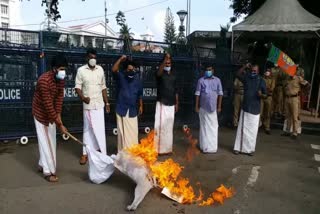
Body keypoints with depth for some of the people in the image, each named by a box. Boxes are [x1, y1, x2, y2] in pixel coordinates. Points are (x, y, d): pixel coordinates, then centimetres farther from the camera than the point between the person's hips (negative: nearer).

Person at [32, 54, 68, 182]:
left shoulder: (61, 80, -6)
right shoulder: (44, 80, -31)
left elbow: (59, 98, -4)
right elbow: (47, 104, -31)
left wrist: (58, 116, -14)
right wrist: (59, 124, -30)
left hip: (51, 112, 8)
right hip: (40, 112, -7)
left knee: (51, 140, 13)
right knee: (45, 141, -4)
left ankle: (43, 165, 29)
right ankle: (48, 171, 5)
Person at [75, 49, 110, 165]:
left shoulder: (100, 69, 6)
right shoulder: (81, 70, -3)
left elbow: (103, 87, 10)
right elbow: (78, 87, -4)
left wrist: (107, 102, 9)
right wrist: (82, 97, -23)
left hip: (99, 104, 2)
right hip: (88, 105, -2)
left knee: (100, 128, 5)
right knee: (88, 129, 5)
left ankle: (101, 152, 16)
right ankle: (85, 153, 16)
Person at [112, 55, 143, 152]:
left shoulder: (137, 79, 3)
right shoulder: (121, 77, -5)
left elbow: (139, 94, 12)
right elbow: (114, 70, -26)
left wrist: (141, 105, 13)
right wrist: (120, 59, -30)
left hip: (132, 110, 3)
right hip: (122, 109, -2)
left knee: (133, 132, 9)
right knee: (122, 132, 6)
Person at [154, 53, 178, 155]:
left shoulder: (173, 75, 13)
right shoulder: (160, 74, -3)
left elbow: (175, 91, 15)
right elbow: (159, 72, -30)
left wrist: (177, 103, 11)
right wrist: (165, 59, -42)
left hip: (171, 104, 5)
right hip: (162, 104, -5)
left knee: (169, 126, 9)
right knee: (161, 126, -7)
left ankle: (167, 148, 18)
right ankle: (159, 148, -1)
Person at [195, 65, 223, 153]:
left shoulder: (217, 80, 3)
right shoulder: (201, 80, -2)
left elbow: (220, 93, 5)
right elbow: (197, 94, -1)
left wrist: (219, 106, 1)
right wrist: (197, 106, -4)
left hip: (213, 107, 1)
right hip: (203, 107, -1)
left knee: (213, 126, 5)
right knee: (204, 126, 6)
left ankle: (213, 146, 16)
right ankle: (204, 146, 14)